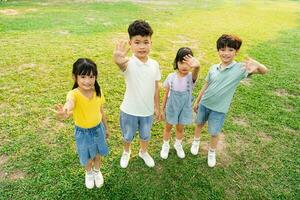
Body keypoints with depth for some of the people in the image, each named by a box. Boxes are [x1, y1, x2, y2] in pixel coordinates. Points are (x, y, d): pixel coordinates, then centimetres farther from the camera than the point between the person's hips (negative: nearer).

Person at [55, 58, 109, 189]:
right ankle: (89, 173, 56)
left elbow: (101, 111, 0)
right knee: (87, 157, 22)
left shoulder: (98, 92, -15)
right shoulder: (74, 94, -29)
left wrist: (106, 127, 12)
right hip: (82, 132, -2)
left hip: (98, 128, 3)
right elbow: (69, 103, -54)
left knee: (97, 153, 25)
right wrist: (64, 113, -78)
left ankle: (97, 171, 57)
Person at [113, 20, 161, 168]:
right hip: (130, 111, -3)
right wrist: (118, 61, -74)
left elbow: (156, 87, 3)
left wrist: (156, 107, 9)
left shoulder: (155, 65, -9)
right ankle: (126, 152, 54)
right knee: (127, 136, 22)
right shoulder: (129, 63, -23)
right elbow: (122, 64, -50)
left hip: (148, 110, 3)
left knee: (145, 135, 25)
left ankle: (143, 152, 56)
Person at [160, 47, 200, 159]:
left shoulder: (191, 77, -21)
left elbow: (196, 70, -47)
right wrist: (162, 109, 4)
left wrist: (196, 65, -72)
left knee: (180, 128, 21)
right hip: (171, 108, 1)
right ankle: (165, 146, 45)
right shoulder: (171, 77, -14)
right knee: (168, 127, 19)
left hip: (184, 109, 0)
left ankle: (178, 145, 50)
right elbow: (166, 94, -3)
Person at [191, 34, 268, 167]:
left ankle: (212, 152, 40)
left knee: (214, 133, 12)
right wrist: (197, 101, 10)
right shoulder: (213, 68, -6)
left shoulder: (240, 68, -17)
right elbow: (206, 85, 5)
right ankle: (196, 141, 52)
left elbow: (264, 71, -27)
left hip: (219, 109, -3)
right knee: (199, 124, 23)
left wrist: (256, 64, -50)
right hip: (204, 103, 3)